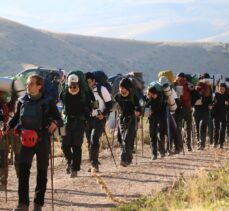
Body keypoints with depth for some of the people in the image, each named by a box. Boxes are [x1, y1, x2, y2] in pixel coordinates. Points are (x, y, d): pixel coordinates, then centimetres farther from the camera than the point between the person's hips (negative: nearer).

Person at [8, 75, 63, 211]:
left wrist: (55, 123, -24)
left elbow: (60, 120, -2)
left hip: (42, 140, -2)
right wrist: (8, 127, 0)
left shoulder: (48, 102, -5)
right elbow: (16, 118, 17)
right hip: (26, 140, 2)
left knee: (42, 172, 7)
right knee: (23, 171, -12)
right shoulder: (22, 101, 4)